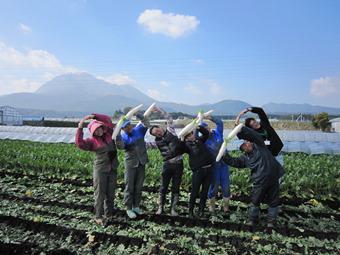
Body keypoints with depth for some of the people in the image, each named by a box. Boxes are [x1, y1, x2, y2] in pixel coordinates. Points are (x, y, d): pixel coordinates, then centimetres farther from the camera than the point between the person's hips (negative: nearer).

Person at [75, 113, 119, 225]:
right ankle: (98, 216, 13)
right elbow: (80, 143, -21)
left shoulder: (108, 134, 4)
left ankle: (108, 214, 28)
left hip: (112, 168, 4)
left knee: (110, 192, 14)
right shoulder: (92, 141, -6)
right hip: (100, 169, -4)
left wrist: (94, 116, -3)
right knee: (100, 193, 1)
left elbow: (108, 120, 5)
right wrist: (80, 128, -23)